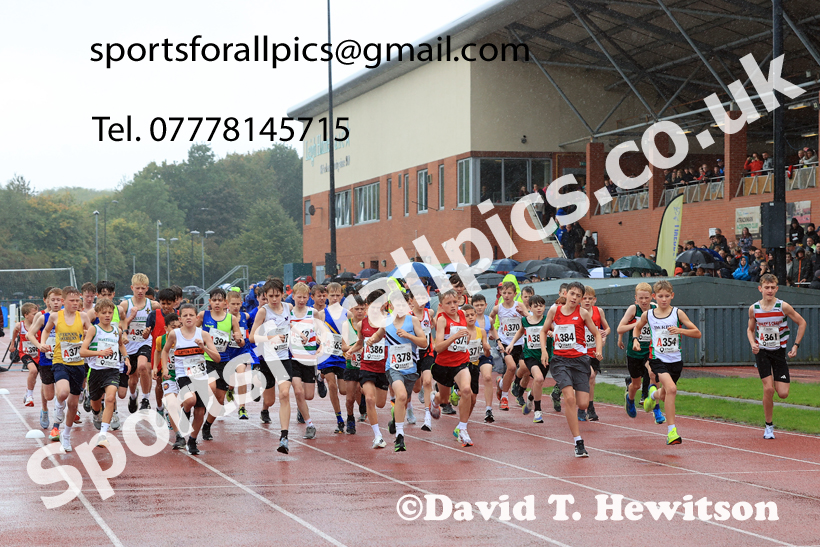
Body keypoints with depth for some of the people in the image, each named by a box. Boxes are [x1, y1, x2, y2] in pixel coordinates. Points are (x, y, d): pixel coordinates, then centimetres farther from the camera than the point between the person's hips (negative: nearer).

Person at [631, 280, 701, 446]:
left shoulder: (677, 313, -4)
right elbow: (637, 327, 22)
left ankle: (654, 394, 56)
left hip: (675, 359, 2)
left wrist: (680, 330, -19)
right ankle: (671, 431, -21)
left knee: (664, 396, 15)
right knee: (671, 388, -25)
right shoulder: (648, 315, 0)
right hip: (657, 358, -2)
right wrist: (635, 339, 3)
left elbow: (697, 333, -3)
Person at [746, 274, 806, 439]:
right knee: (768, 389, -13)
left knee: (783, 394, -7)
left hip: (779, 351, 0)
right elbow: (750, 329, 12)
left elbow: (802, 323, 1)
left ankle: (776, 381, 32)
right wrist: (753, 343, -7)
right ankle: (769, 426, 3)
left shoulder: (783, 306, -11)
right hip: (762, 351, 0)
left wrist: (795, 345, -3)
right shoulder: (753, 309, -4)